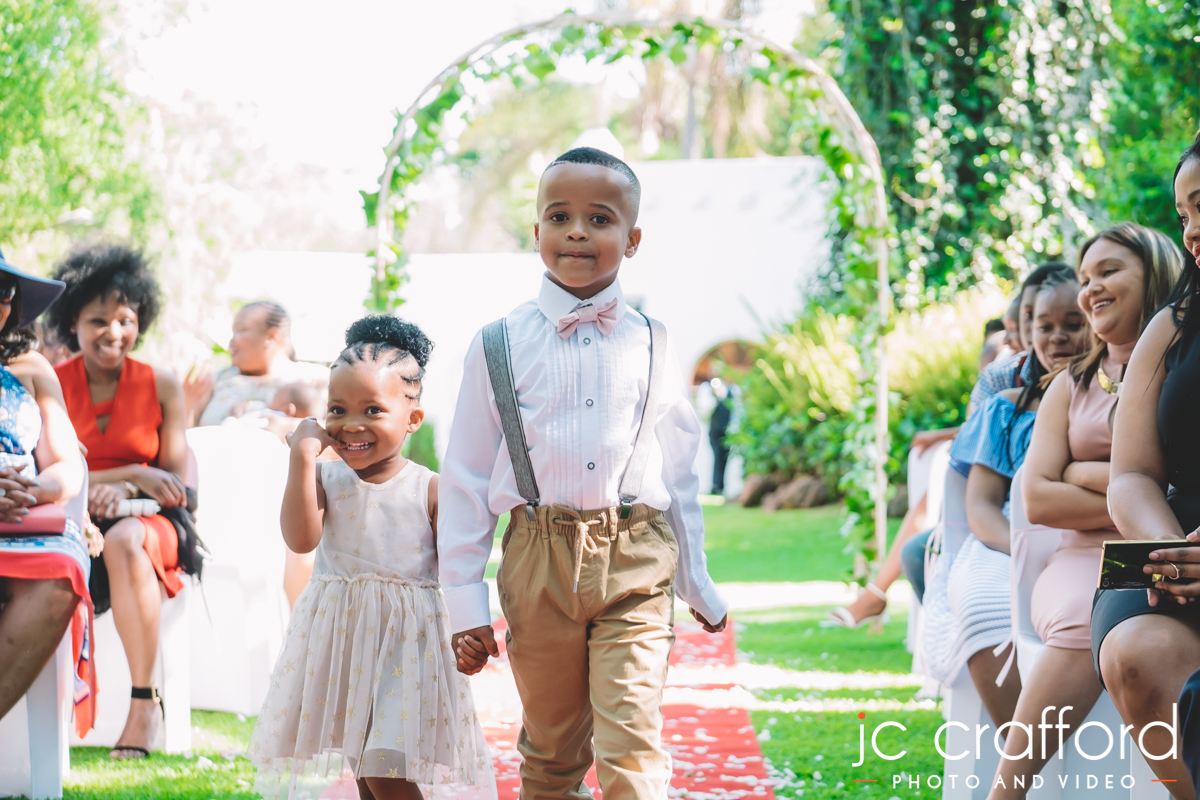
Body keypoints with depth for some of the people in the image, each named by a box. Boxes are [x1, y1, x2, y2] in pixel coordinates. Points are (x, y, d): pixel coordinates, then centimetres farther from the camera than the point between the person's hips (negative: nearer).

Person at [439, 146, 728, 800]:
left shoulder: (651, 345, 7)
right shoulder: (500, 345, 3)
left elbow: (677, 470, 14)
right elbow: (466, 477, 6)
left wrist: (698, 586, 18)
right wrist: (464, 603, 3)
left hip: (635, 569, 0)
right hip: (539, 559, 1)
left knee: (631, 747, -12)